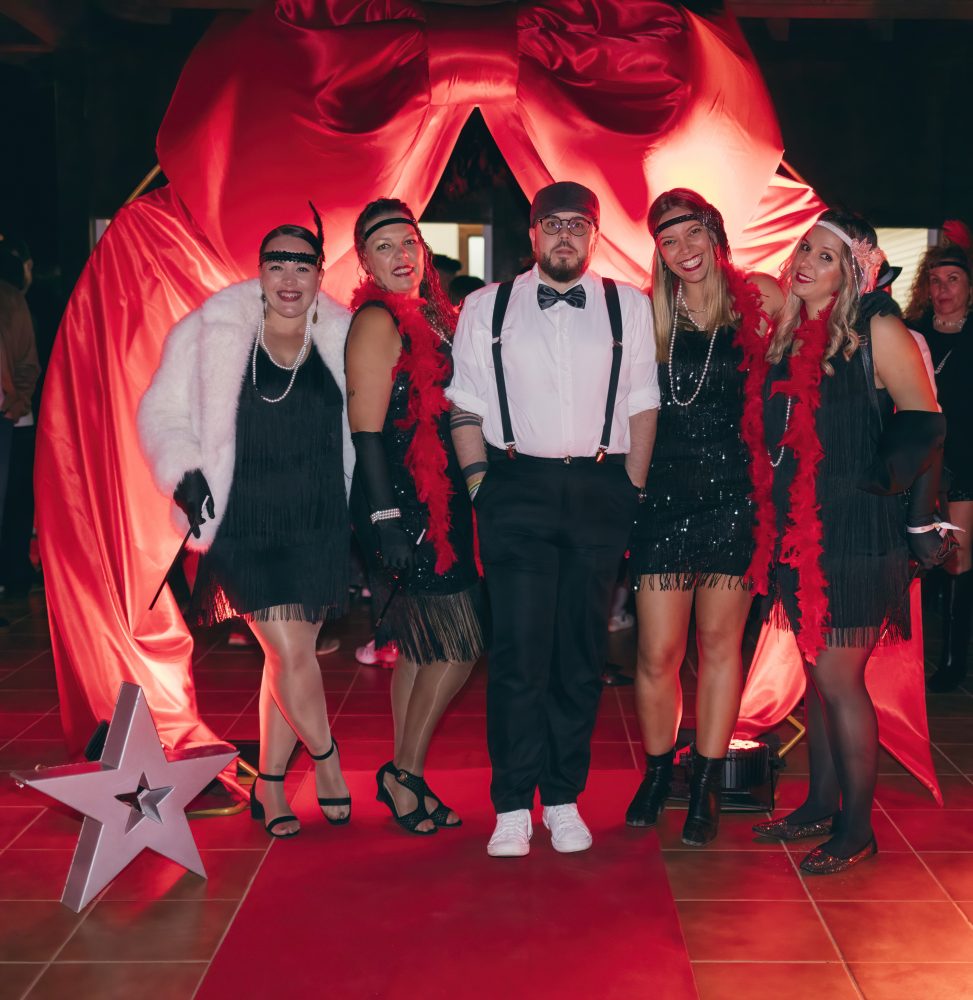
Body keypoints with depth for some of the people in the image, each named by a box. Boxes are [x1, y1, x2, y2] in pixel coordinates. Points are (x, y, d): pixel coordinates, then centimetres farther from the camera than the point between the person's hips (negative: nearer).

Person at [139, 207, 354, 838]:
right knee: (291, 652, -9)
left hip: (319, 526, 3)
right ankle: (327, 762, 18)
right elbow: (164, 412, 2)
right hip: (244, 525, -3)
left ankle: (269, 785, 25)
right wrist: (184, 471, -14)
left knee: (288, 656, 8)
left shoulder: (342, 337, 5)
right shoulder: (211, 332, -2)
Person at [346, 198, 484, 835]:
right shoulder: (377, 322, -11)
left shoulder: (432, 315, 15)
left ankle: (407, 781, 23)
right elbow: (367, 429, -16)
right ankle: (404, 774, 7)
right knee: (459, 643, -7)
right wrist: (386, 519, -21)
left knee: (422, 648, 13)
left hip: (437, 503, 9)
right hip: (402, 504, -9)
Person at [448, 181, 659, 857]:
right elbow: (466, 406, 9)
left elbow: (643, 404, 8)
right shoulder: (487, 308, 10)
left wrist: (632, 493, 1)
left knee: (582, 650, 6)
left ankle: (564, 800, 17)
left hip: (600, 490, 1)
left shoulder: (630, 308, 11)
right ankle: (513, 807, 5)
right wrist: (481, 485, -1)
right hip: (517, 489, -1)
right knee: (519, 651, -5)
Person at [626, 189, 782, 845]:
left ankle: (706, 789, 23)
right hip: (665, 492, 1)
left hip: (735, 490, -1)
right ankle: (658, 773, 25)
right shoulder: (651, 312, 4)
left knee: (720, 643, 8)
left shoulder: (759, 296, 1)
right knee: (658, 653, 1)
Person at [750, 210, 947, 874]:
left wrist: (920, 521, -12)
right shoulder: (791, 334, 9)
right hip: (797, 532, 6)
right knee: (816, 672, 15)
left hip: (855, 533, -6)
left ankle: (857, 829, 14)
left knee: (839, 678, -1)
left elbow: (925, 426, -9)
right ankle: (821, 805, 29)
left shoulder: (877, 331, -9)